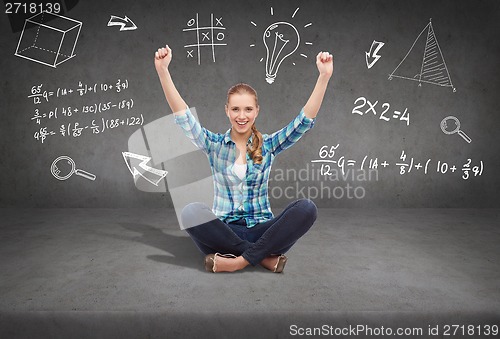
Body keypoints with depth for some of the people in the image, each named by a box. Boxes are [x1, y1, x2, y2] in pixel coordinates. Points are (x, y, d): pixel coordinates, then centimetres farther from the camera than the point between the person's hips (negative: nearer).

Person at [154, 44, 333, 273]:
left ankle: (241, 260, -25)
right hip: (225, 231, 0)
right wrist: (163, 71, -19)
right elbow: (183, 117, -8)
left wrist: (324, 76, -17)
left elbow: (304, 121, -6)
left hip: (261, 230, 1)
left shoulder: (268, 145, 5)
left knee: (306, 208, -26)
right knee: (191, 212, -32)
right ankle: (264, 256, -24)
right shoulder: (214, 144, 4)